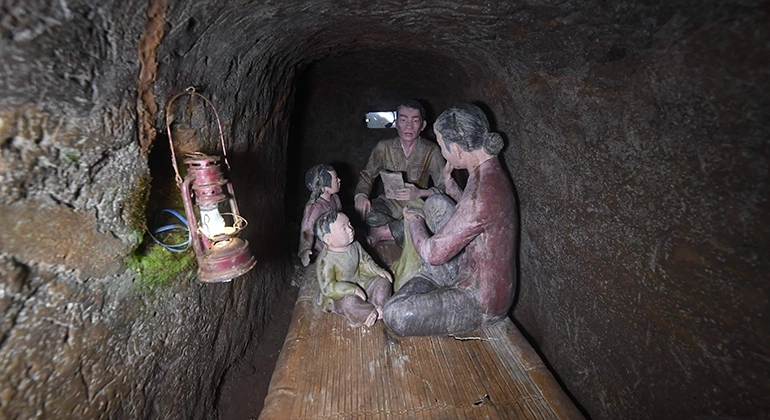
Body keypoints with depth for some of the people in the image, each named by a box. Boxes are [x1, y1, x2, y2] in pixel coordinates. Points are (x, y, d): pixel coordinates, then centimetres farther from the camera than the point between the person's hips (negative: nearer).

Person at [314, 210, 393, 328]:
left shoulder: (354, 245, -7)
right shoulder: (325, 260, -29)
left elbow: (365, 262, 8)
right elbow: (327, 287, -29)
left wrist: (378, 271, -8)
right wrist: (352, 290, -34)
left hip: (360, 283, 7)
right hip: (340, 295, -7)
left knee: (383, 281, -3)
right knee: (349, 302, -37)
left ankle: (380, 306, -15)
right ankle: (374, 312, -15)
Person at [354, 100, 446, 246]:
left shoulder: (431, 151, -11)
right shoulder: (384, 147, -4)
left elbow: (443, 187, -13)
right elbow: (367, 175, 3)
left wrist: (419, 193, -34)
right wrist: (361, 195, -20)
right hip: (390, 204, 1)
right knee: (364, 210, -29)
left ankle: (383, 231, -15)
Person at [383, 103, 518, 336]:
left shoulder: (483, 191, -33)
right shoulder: (491, 173, 1)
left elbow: (432, 254, -27)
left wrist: (413, 220, -8)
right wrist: (449, 182, 12)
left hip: (481, 302, -10)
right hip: (473, 281, 10)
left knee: (396, 314, -21)